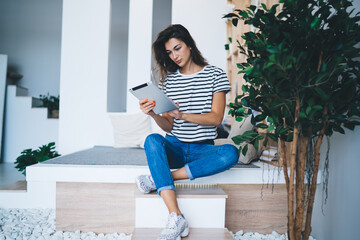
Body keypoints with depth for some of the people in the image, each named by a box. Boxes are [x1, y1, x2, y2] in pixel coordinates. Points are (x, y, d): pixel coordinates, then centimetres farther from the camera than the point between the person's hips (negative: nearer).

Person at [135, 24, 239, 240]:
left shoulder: (215, 75, 2)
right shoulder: (169, 79, 9)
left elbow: (216, 118, -8)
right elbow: (169, 126, 5)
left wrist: (182, 115, -23)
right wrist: (154, 114, -17)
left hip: (202, 150, -1)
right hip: (174, 147, 2)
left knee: (230, 153, -33)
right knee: (153, 140, -31)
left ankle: (157, 178, -27)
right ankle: (176, 217, -39)